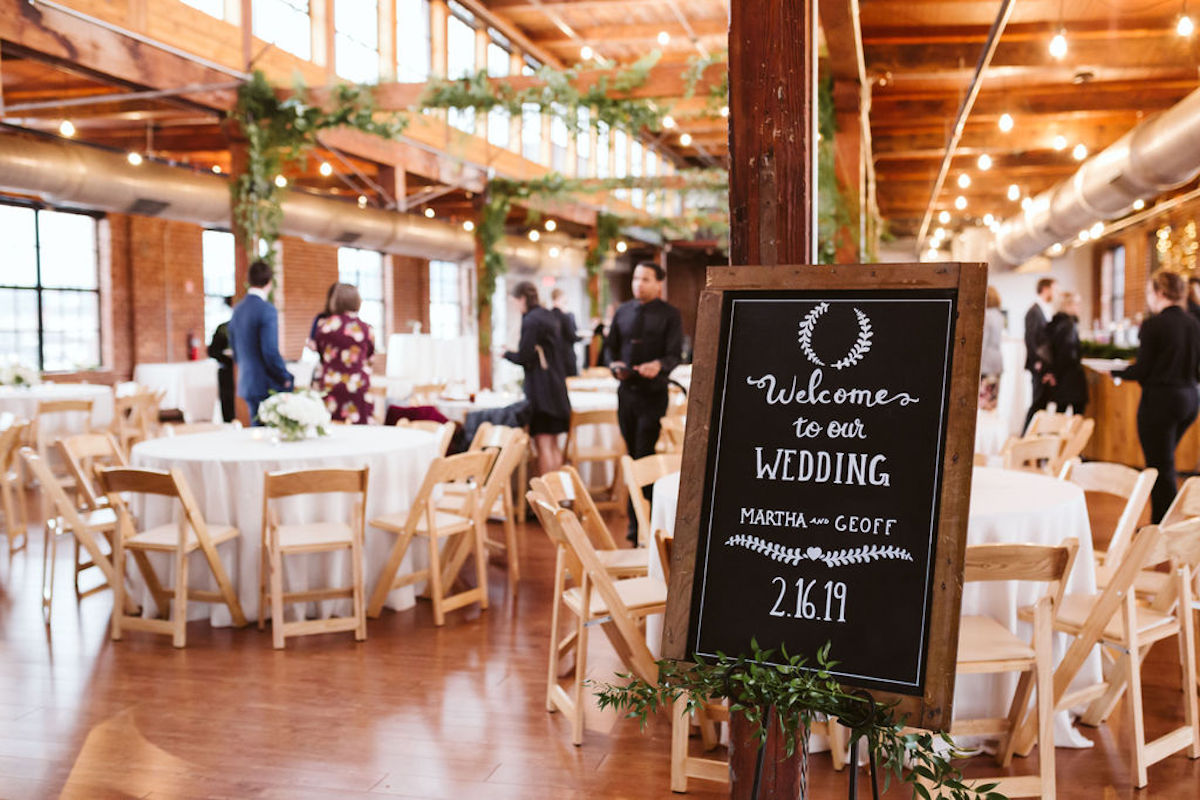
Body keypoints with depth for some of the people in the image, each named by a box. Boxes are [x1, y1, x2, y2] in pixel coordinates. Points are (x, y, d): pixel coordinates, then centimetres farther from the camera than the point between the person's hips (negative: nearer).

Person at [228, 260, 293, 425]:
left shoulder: (237, 309, 9)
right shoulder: (267, 310, -15)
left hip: (246, 384, 8)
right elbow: (271, 352, -19)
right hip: (267, 386, -8)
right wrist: (286, 378, -7)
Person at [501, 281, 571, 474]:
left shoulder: (531, 321, -14)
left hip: (540, 389, -9)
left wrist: (507, 353, 3)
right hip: (556, 386, 9)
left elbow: (524, 358, -16)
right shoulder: (549, 317, 13)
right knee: (553, 444, 13)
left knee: (543, 444, -6)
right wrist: (515, 353, 18)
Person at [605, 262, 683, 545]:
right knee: (633, 456, 11)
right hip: (626, 390, 5)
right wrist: (615, 364, -5)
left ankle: (639, 526, -6)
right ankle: (642, 519, 21)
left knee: (644, 457, -9)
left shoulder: (669, 315, -2)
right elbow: (611, 345, 17)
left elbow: (675, 354, -8)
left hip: (653, 392, -5)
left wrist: (659, 365, -29)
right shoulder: (623, 312, 11)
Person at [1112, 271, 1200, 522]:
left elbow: (1141, 371, -13)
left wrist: (1115, 371, 4)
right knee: (1164, 462, 20)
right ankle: (1160, 523, 27)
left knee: (1162, 468, 1)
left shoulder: (1153, 325, -15)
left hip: (1160, 401, -7)